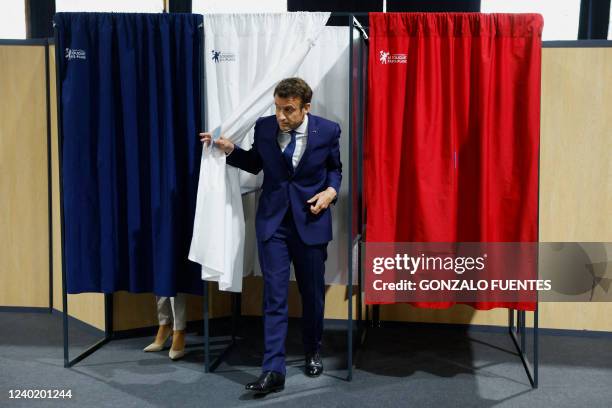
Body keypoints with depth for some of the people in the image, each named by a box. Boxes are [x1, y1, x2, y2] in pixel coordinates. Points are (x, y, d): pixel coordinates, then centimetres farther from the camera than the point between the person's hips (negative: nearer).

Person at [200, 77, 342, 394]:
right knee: (274, 296, -5)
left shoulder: (328, 130, -8)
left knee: (312, 293, 12)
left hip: (311, 221, 0)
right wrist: (230, 150, -2)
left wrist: (331, 190, -10)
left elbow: (335, 168, 8)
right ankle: (273, 370, -4)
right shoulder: (264, 127, -4)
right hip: (272, 221, 1)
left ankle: (312, 351, 36)